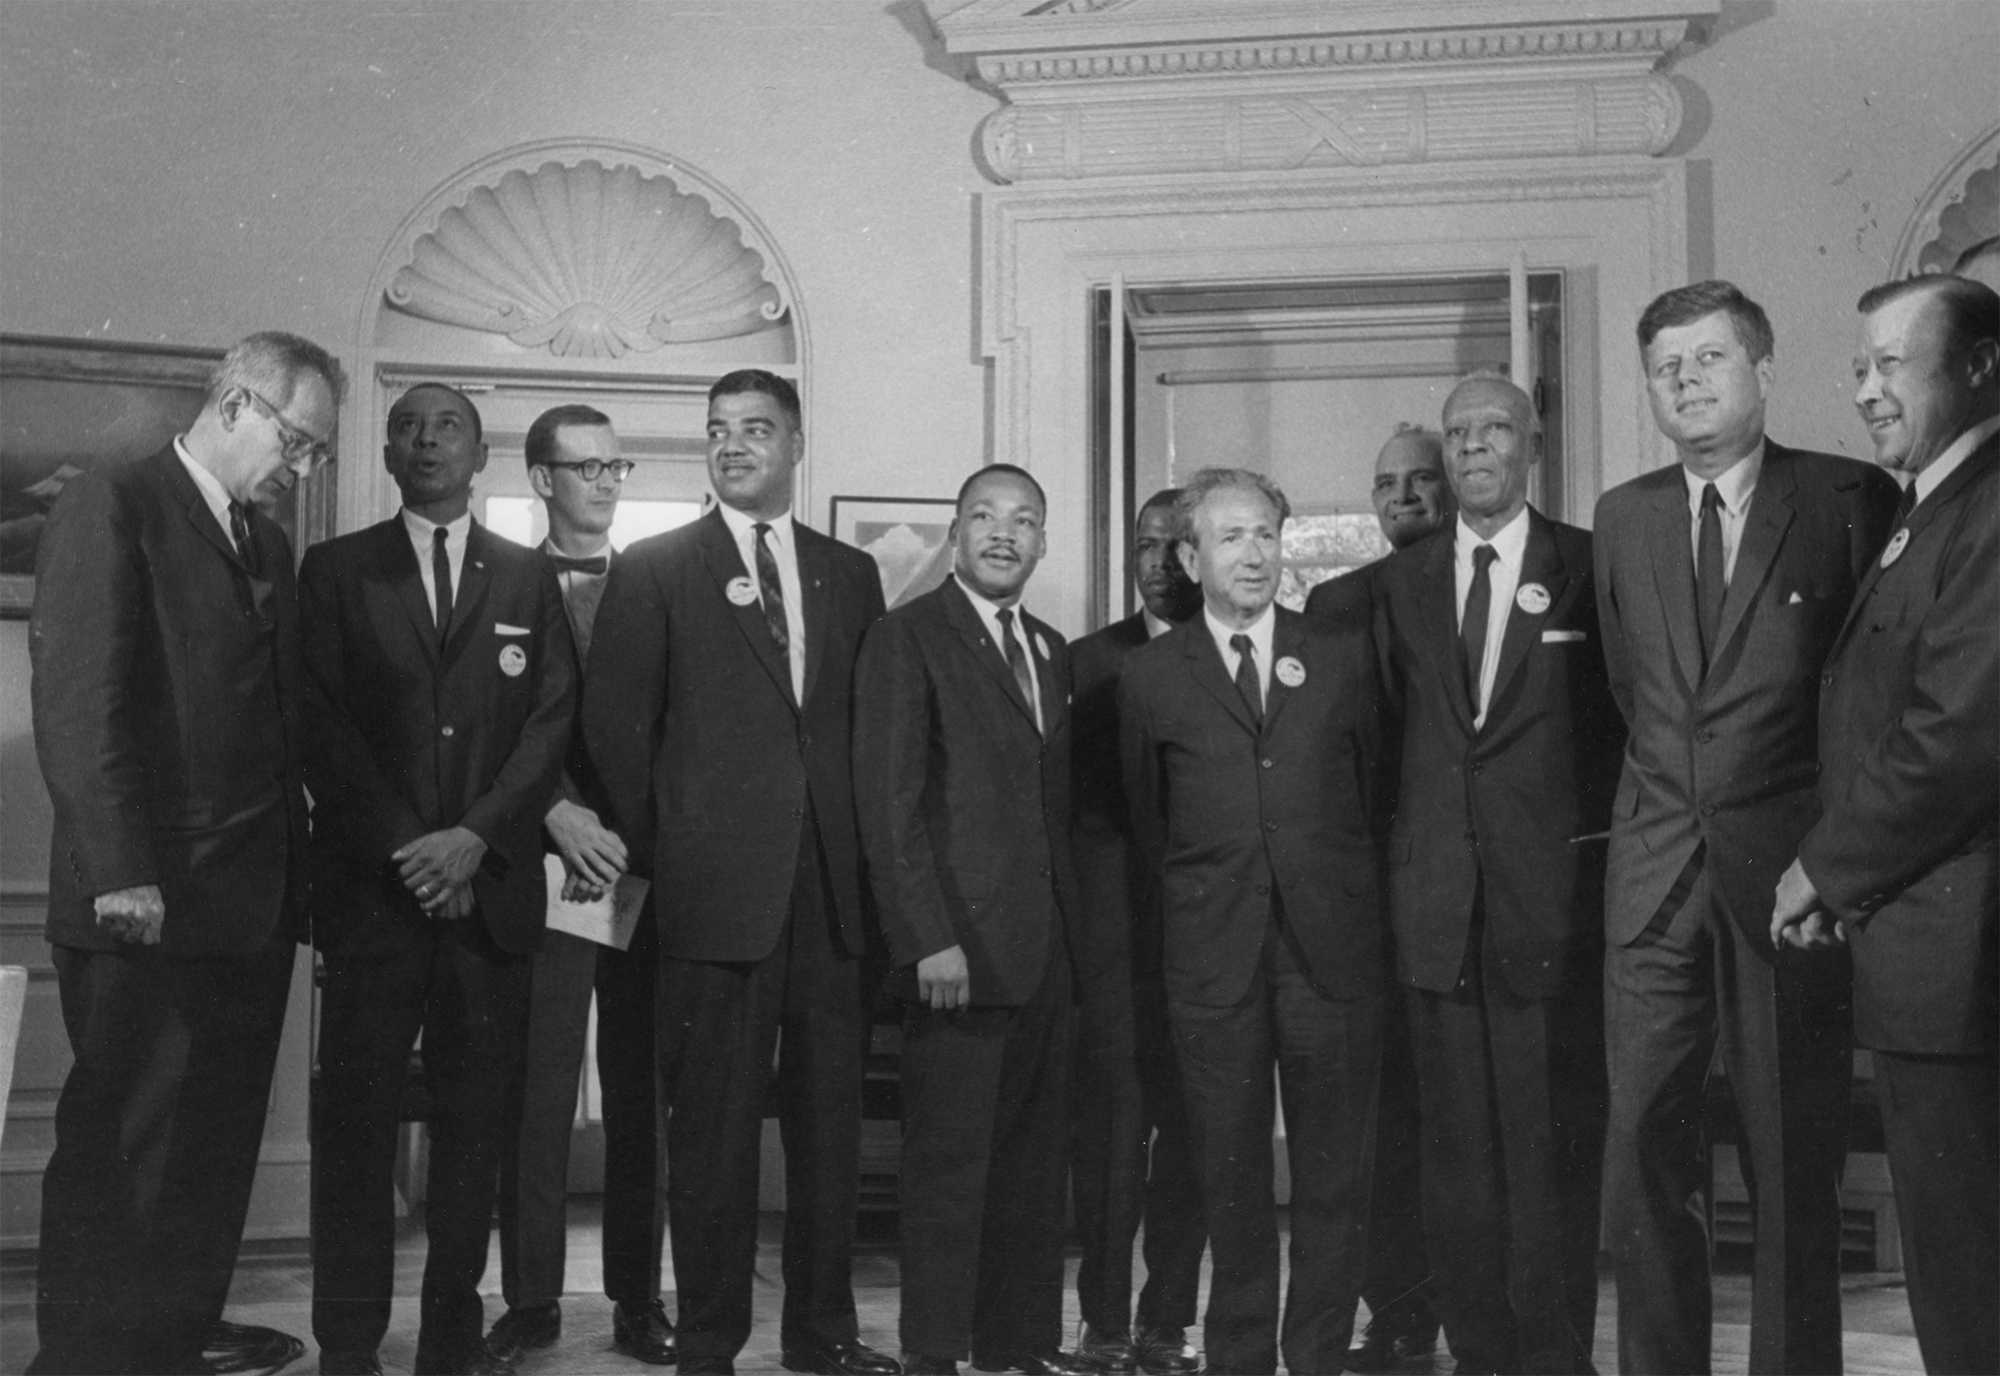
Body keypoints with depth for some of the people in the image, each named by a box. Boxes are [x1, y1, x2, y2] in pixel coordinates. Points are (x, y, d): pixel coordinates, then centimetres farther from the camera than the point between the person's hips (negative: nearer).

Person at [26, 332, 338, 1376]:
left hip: (253, 908, 7)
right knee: (120, 1161, 0)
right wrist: (120, 876, -18)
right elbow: (76, 702, -13)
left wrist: (295, 877, 10)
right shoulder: (109, 508, -5)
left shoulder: (268, 544, 19)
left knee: (214, 1162, 11)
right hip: (148, 908, -7)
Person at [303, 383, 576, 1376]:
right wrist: (402, 845, -9)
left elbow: (552, 719, 4)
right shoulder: (335, 569, 11)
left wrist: (476, 835, -9)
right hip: (371, 884, -1)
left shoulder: (529, 577, 13)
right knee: (357, 1116, -1)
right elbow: (322, 724, 2)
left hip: (491, 884, 1)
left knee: (474, 1117, 1)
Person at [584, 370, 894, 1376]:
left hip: (830, 886, 3)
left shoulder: (850, 574, 13)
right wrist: (660, 849, -1)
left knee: (830, 1115, 9)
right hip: (717, 889, -3)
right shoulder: (653, 570, 4)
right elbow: (614, 722, 1)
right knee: (712, 1125, 2)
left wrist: (859, 849, 5)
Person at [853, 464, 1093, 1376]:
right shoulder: (908, 638, -4)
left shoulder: (1049, 651, 18)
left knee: (1032, 1156, 10)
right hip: (957, 948, -6)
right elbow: (889, 802, -11)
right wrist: (929, 939, -16)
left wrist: (1070, 924, 9)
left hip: (1042, 949, 7)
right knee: (948, 1158, 1)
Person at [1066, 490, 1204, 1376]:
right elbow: (1076, 797, 6)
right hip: (1117, 921, 0)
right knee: (1113, 1116, 0)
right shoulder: (1093, 660, 9)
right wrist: (1085, 905, -2)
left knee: (1192, 1121, 4)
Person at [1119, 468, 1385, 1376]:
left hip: (1332, 950, 1)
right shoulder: (1149, 676, 6)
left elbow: (1376, 791, 13)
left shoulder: (1344, 656, 8)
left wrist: (1349, 901, 12)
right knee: (1230, 1174, 6)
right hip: (1212, 958, 0)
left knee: (1335, 1175, 5)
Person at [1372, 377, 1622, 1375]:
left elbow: (1630, 714, 2)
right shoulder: (1402, 581, 12)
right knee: (1456, 1144, 8)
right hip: (1437, 903, 3)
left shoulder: (1591, 567, 2)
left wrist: (1597, 834, -3)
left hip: (1551, 892, -3)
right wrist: (1414, 836, 5)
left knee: (1553, 1139, 0)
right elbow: (1391, 722, 13)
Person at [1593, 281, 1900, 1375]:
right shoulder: (1622, 516, 12)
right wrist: (1672, 782, 13)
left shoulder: (1850, 499, -1)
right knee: (1644, 1148, 5)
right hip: (1656, 870, 3)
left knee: (1794, 1157, 5)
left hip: (1790, 867, -3)